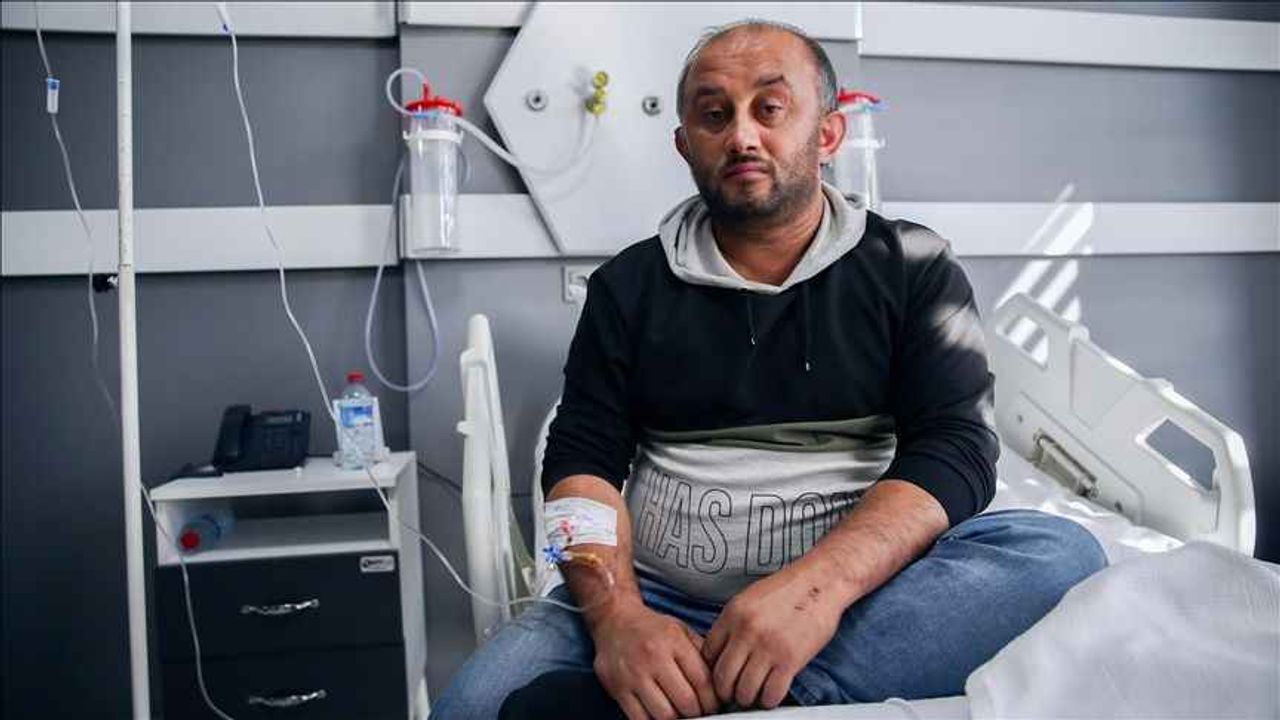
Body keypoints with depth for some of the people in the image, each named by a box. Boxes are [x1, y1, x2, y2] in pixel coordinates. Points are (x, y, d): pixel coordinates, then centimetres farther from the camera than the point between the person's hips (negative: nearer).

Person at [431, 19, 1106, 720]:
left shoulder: (912, 266, 6)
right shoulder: (630, 285, 9)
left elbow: (954, 452, -5)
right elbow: (582, 460, 1)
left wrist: (818, 585, -24)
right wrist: (616, 614, -19)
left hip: (864, 597, 3)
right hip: (659, 602, -2)